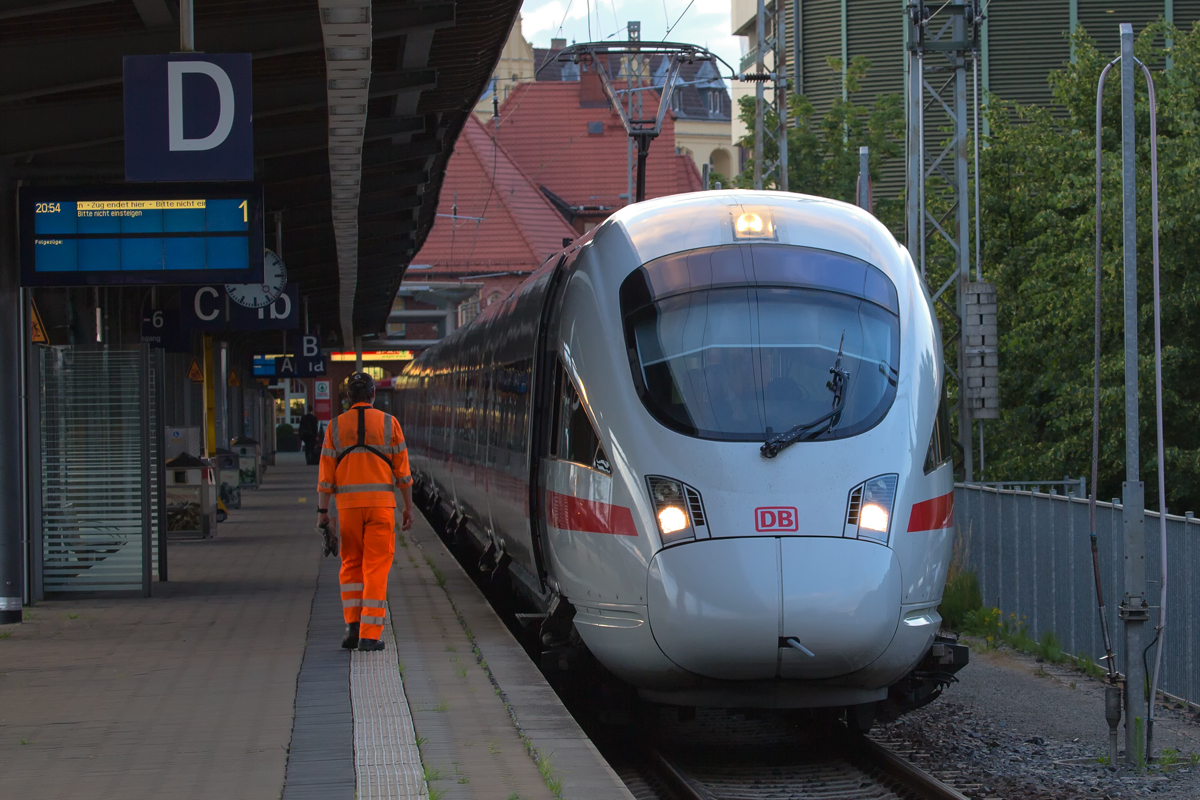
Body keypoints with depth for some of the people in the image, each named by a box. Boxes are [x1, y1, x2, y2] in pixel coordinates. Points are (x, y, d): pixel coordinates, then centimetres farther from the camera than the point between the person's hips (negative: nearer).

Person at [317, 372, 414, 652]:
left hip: (348, 504, 1)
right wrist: (408, 508, 7)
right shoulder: (389, 424, 1)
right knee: (376, 569, 0)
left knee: (351, 566, 16)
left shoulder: (335, 427, 3)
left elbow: (326, 473, 1)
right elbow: (402, 470, 1)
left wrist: (322, 511, 5)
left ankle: (353, 625, 3)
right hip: (381, 503, -1)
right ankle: (370, 635, -5)